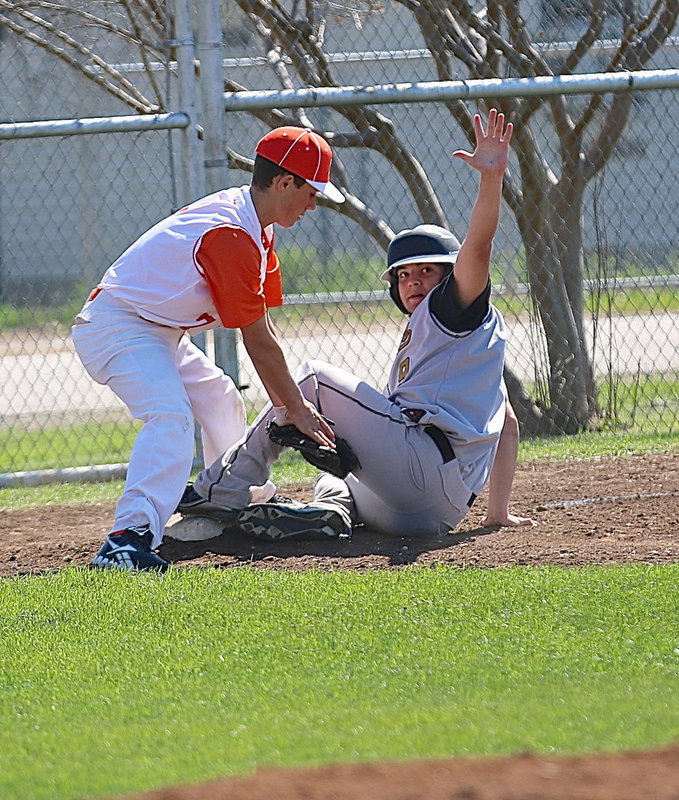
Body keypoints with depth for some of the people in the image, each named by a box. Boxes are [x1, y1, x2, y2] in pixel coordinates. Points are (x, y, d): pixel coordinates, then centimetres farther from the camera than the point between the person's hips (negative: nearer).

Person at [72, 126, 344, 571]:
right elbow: (259, 343, -21)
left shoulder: (255, 229, 7)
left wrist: (288, 405, 6)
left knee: (220, 400, 27)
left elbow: (260, 332, 9)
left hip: (160, 332, 11)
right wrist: (297, 410, -13)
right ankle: (130, 538, -45)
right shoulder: (231, 236, -26)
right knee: (170, 416, -31)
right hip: (117, 328, -11)